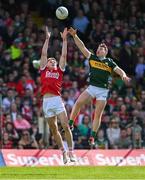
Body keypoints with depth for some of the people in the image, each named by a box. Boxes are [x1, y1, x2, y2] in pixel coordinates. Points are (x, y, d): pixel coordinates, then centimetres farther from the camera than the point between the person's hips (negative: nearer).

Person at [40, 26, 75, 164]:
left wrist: (64, 39, 13)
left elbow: (64, 55, 14)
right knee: (54, 129, 5)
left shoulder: (59, 71, 16)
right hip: (47, 101, 1)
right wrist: (47, 38, 13)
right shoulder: (44, 70, 15)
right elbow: (44, 53, 13)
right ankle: (63, 152, 14)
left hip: (57, 100, -1)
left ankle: (71, 152, -6)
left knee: (65, 126, -10)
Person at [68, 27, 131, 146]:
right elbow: (82, 47, 2)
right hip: (91, 87, 1)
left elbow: (119, 70, -4)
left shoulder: (109, 62, 5)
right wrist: (74, 36, -7)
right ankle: (70, 124, -8)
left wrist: (124, 76, -27)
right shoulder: (92, 58, 9)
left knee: (98, 114, -3)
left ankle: (92, 137, 1)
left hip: (103, 90, -1)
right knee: (79, 102, -19)